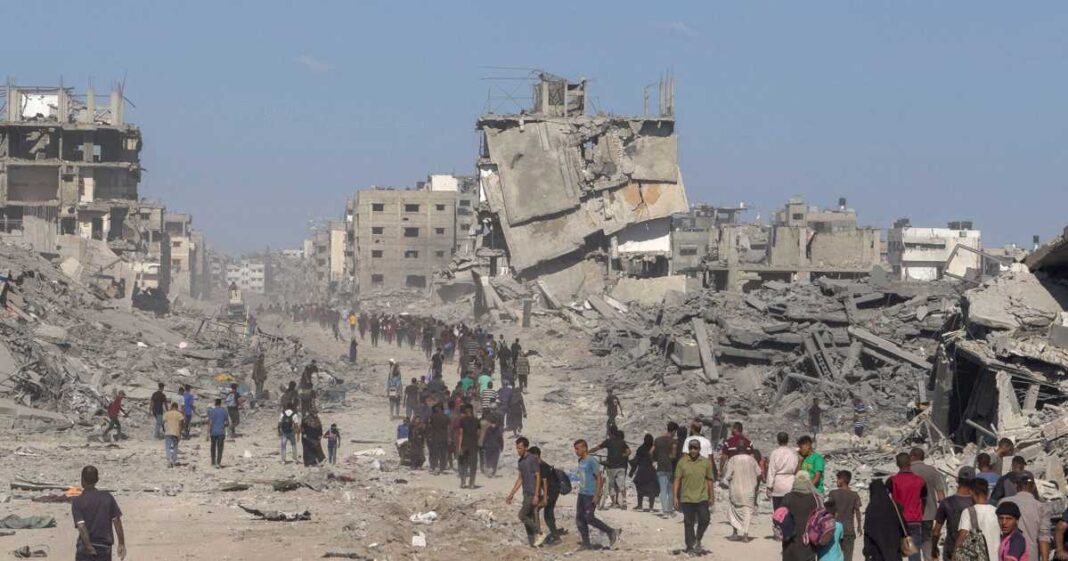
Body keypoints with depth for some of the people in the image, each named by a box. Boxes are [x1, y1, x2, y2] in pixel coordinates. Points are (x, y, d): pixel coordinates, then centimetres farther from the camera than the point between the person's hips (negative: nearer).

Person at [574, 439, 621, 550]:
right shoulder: (580, 461, 11)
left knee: (589, 518, -12)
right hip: (581, 493, 9)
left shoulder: (592, 461, -15)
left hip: (591, 495, -9)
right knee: (579, 518, 5)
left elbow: (599, 478, -16)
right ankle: (586, 543, 11)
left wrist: (597, 495, -19)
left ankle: (612, 532, 0)